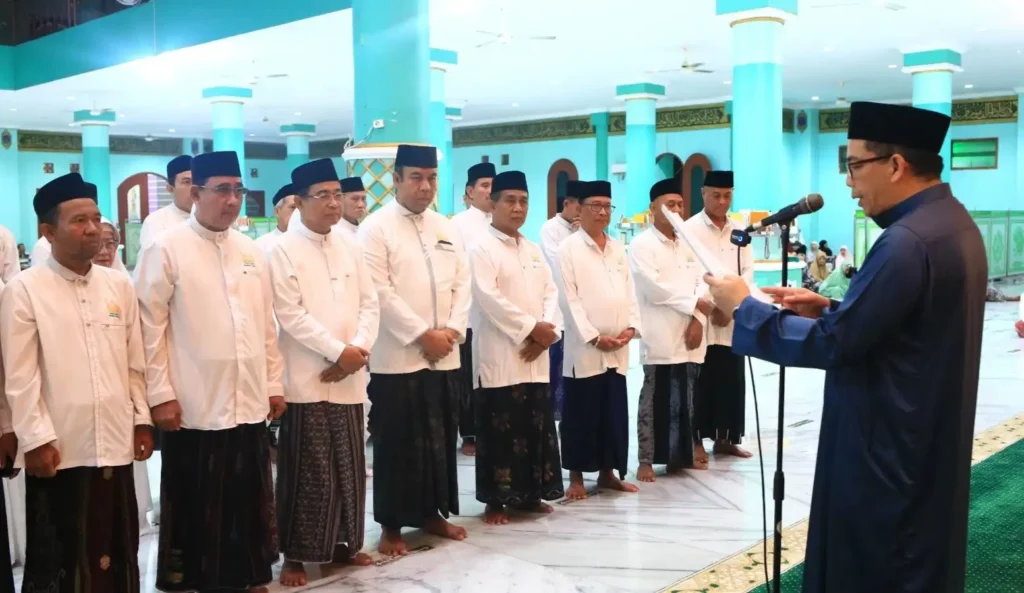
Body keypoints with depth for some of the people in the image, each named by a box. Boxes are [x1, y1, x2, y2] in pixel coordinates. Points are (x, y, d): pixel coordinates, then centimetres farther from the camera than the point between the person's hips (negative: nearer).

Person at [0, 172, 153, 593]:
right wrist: (36, 439, -11)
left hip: (115, 443, 4)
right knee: (56, 556, 8)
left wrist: (142, 420, 11)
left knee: (118, 549, 13)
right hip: (60, 449, -4)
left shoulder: (120, 285, 7)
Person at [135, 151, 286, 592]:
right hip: (194, 407, -5)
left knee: (248, 503, 13)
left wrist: (274, 384, 12)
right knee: (195, 508, 6)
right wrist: (160, 395, -10)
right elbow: (150, 328, -8)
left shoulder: (251, 252, 11)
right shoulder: (166, 250, -5)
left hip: (249, 403, 5)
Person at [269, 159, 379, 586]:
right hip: (307, 379, -5)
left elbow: (369, 302, 9)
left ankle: (342, 543, 25)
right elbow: (290, 314, -12)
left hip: (349, 378, 5)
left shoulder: (350, 246, 11)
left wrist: (360, 348, -8)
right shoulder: (283, 249, -5)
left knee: (349, 467, 11)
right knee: (307, 471, 1)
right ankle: (295, 554, 13)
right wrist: (338, 351, -14)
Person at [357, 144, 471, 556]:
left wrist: (451, 330, -6)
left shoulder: (446, 228, 13)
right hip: (397, 358, -5)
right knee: (397, 444, 2)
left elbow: (462, 283, 10)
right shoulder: (375, 228, -5)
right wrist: (423, 335, -15)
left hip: (445, 356, 6)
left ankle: (432, 512, 26)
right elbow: (380, 292, -14)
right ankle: (392, 525, 13)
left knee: (440, 439, 12)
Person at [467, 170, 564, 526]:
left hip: (535, 356, 7)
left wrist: (547, 330, -8)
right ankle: (494, 501, 6)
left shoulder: (533, 251, 16)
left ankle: (531, 494, 21)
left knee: (536, 427, 10)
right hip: (499, 356, -6)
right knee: (499, 430, -3)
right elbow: (489, 298, -16)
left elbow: (550, 292, 10)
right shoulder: (482, 249, -5)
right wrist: (531, 327, -16)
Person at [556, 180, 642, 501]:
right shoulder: (569, 248, -5)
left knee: (614, 413, 10)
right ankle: (576, 477, 11)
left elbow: (629, 292, 12)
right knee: (581, 415, 1)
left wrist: (631, 327, -4)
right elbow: (569, 298, -10)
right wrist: (594, 337, -14)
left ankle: (608, 472, 22)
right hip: (584, 348, -5)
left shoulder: (617, 249, 13)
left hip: (617, 349, 6)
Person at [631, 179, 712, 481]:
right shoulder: (642, 244, -5)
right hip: (660, 337, -6)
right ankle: (647, 460, 4)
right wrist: (693, 303, -9)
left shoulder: (688, 244, 15)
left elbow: (702, 283, 8)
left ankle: (681, 455, 22)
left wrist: (697, 320, -6)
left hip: (689, 334, 6)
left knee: (685, 399, 10)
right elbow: (654, 288, -14)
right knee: (655, 399, -2)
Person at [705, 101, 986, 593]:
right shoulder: (951, 222, 7)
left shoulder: (907, 241, -25)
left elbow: (831, 345, -23)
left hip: (886, 452, -10)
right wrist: (830, 308, 6)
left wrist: (744, 309, -13)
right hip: (922, 445, 10)